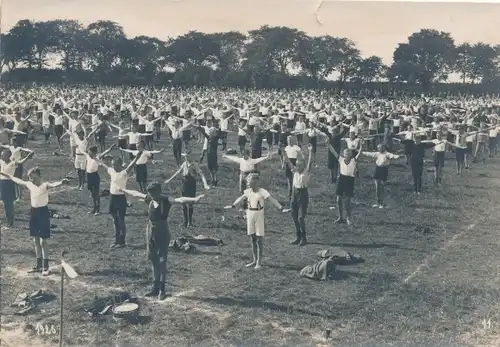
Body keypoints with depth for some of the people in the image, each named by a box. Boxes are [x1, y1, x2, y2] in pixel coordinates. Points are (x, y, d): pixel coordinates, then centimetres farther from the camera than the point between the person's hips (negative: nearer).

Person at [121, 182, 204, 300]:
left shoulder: (166, 200, -15)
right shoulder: (149, 199, 2)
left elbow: (180, 200, -32)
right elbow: (136, 193, 19)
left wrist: (194, 199, -49)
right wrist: (123, 190, 34)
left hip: (162, 233, -6)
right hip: (151, 232, 6)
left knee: (162, 261, -2)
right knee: (153, 261, 13)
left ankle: (162, 289, 9)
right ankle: (155, 288, 23)